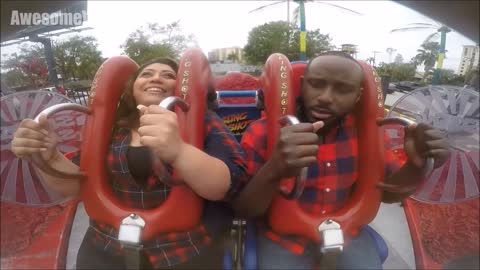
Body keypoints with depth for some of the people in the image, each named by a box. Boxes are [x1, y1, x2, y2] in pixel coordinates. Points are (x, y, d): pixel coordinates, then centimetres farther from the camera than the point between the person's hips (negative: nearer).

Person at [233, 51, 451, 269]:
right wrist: (274, 170, -43)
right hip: (284, 237, -3)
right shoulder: (263, 132, -19)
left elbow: (386, 191, 3)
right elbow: (242, 210, -21)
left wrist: (417, 166, -20)